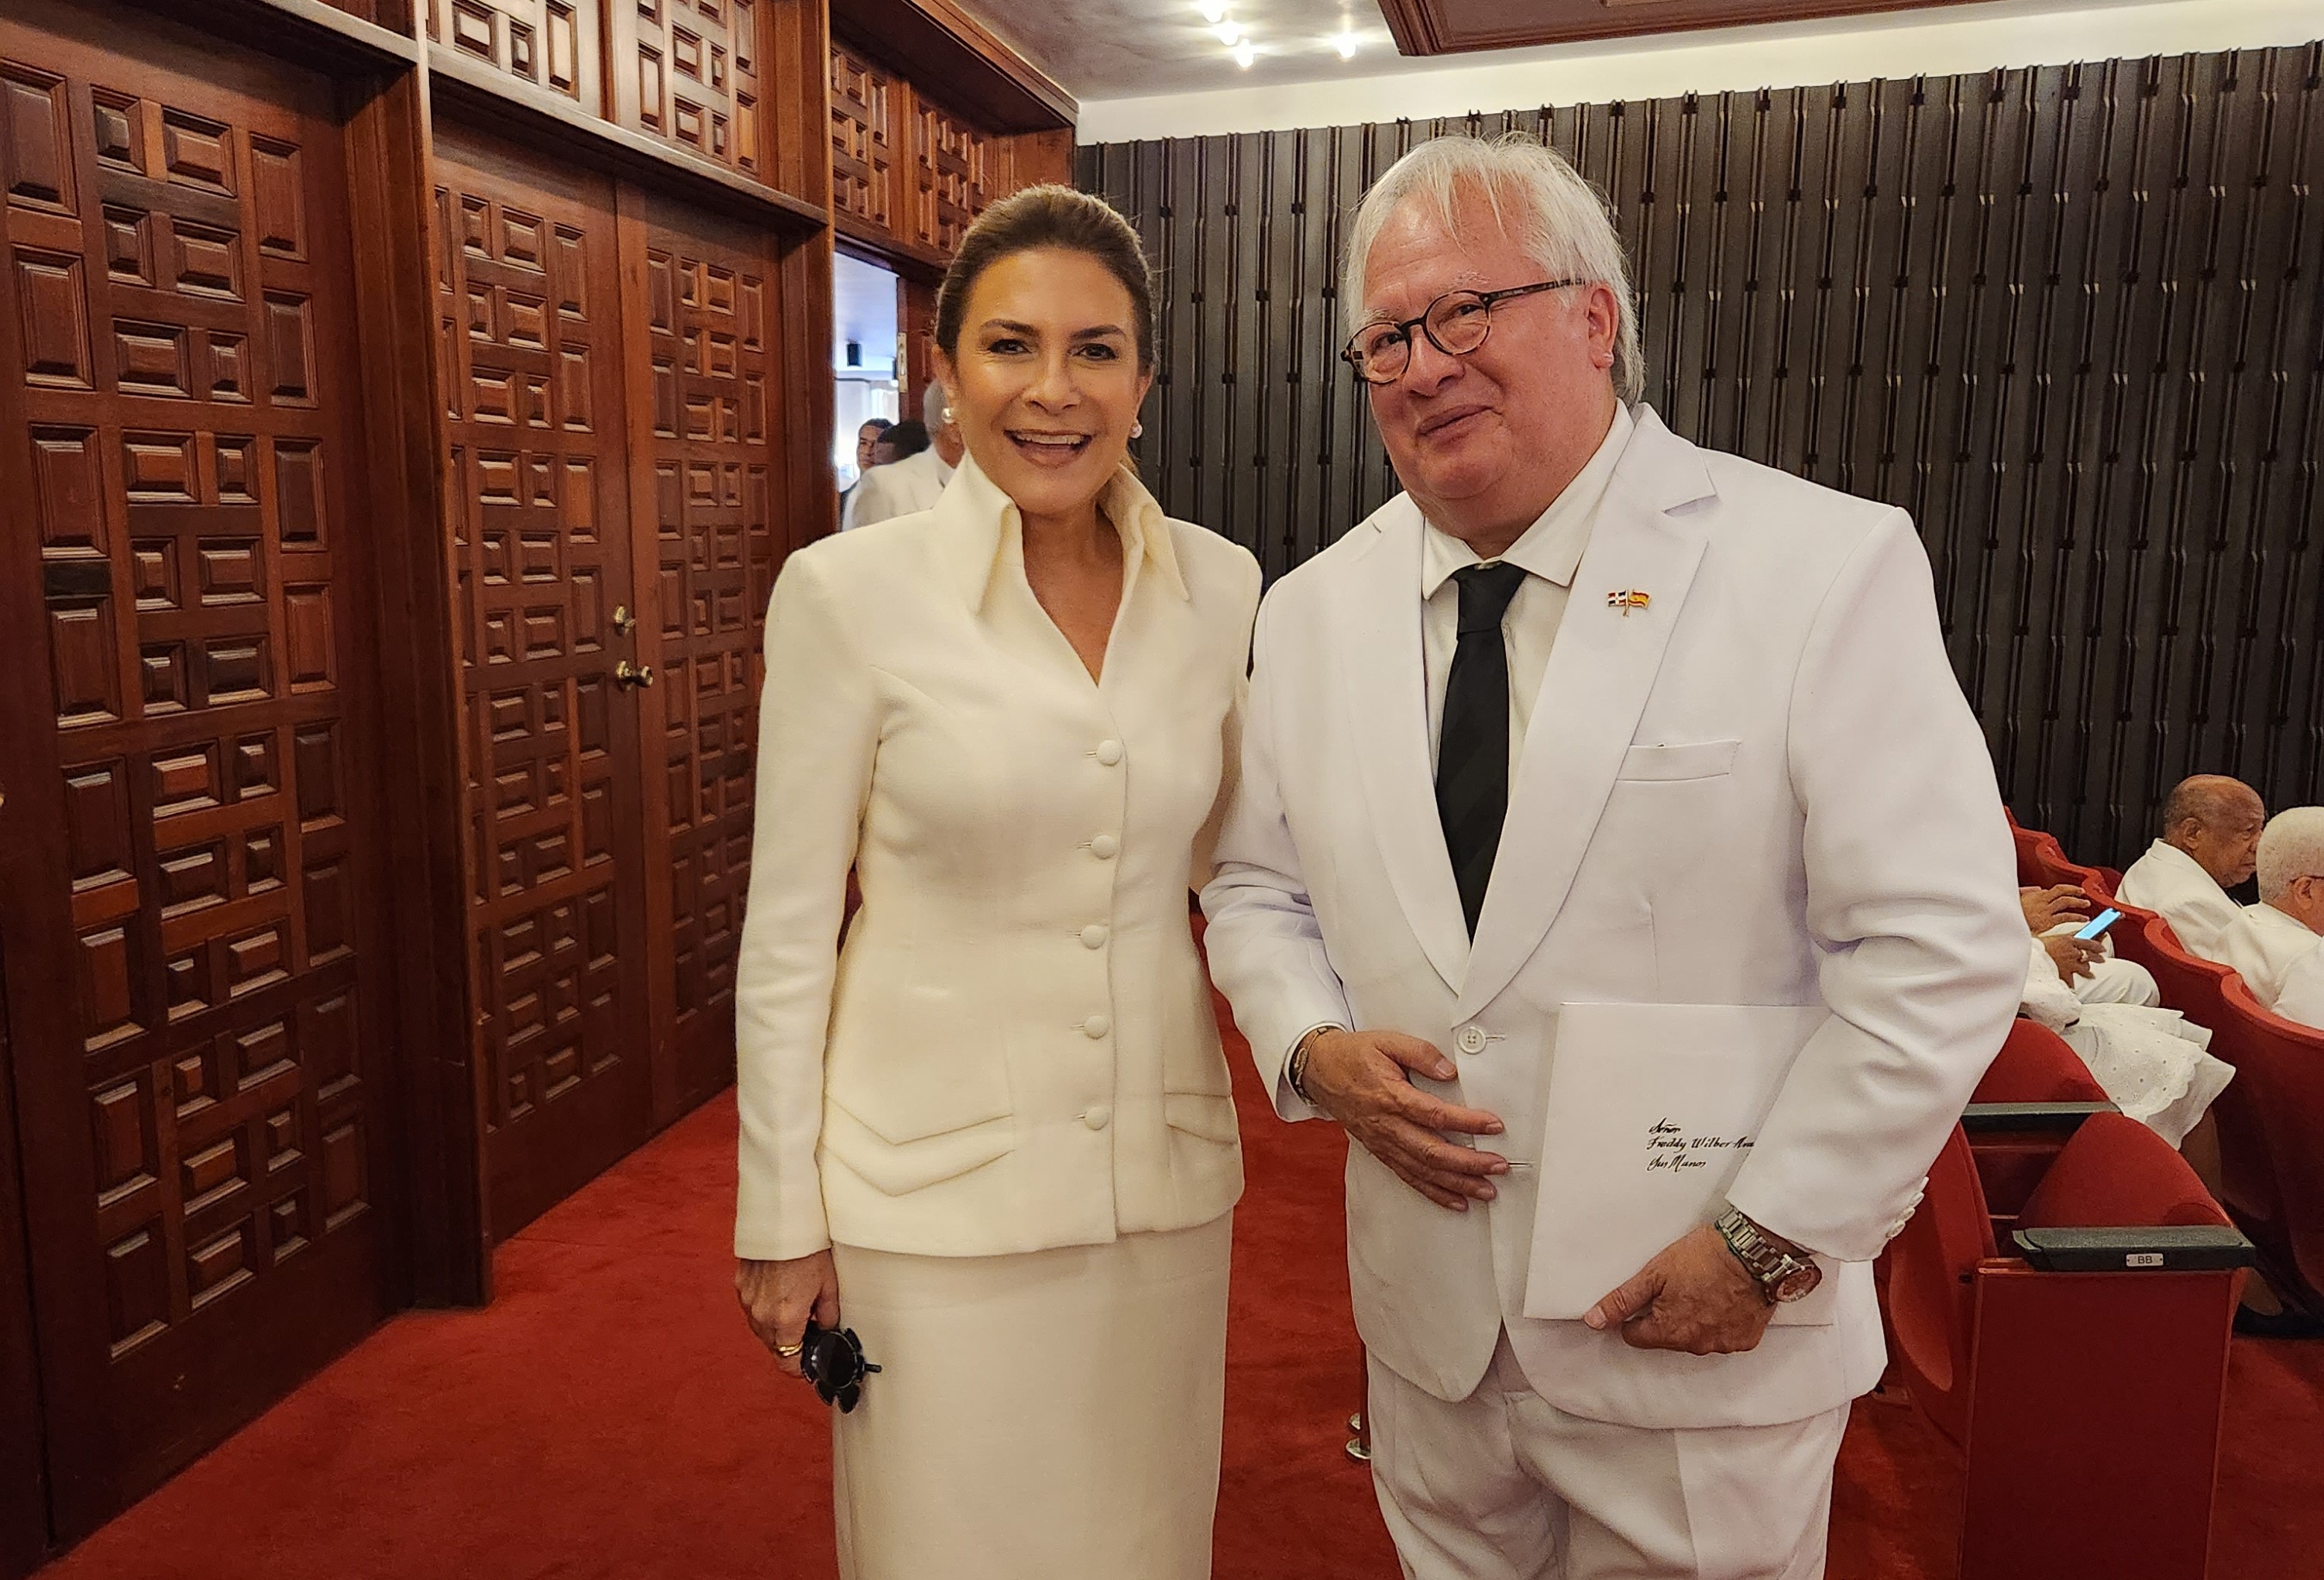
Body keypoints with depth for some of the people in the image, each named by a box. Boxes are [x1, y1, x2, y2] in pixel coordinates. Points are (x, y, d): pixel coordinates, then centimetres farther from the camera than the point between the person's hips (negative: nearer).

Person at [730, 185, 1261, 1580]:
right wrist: (782, 1219, -3)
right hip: (936, 1184, -3)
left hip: (1163, 1173, 3)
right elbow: (788, 932, -6)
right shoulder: (850, 592, -11)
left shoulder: (1220, 586, -1)